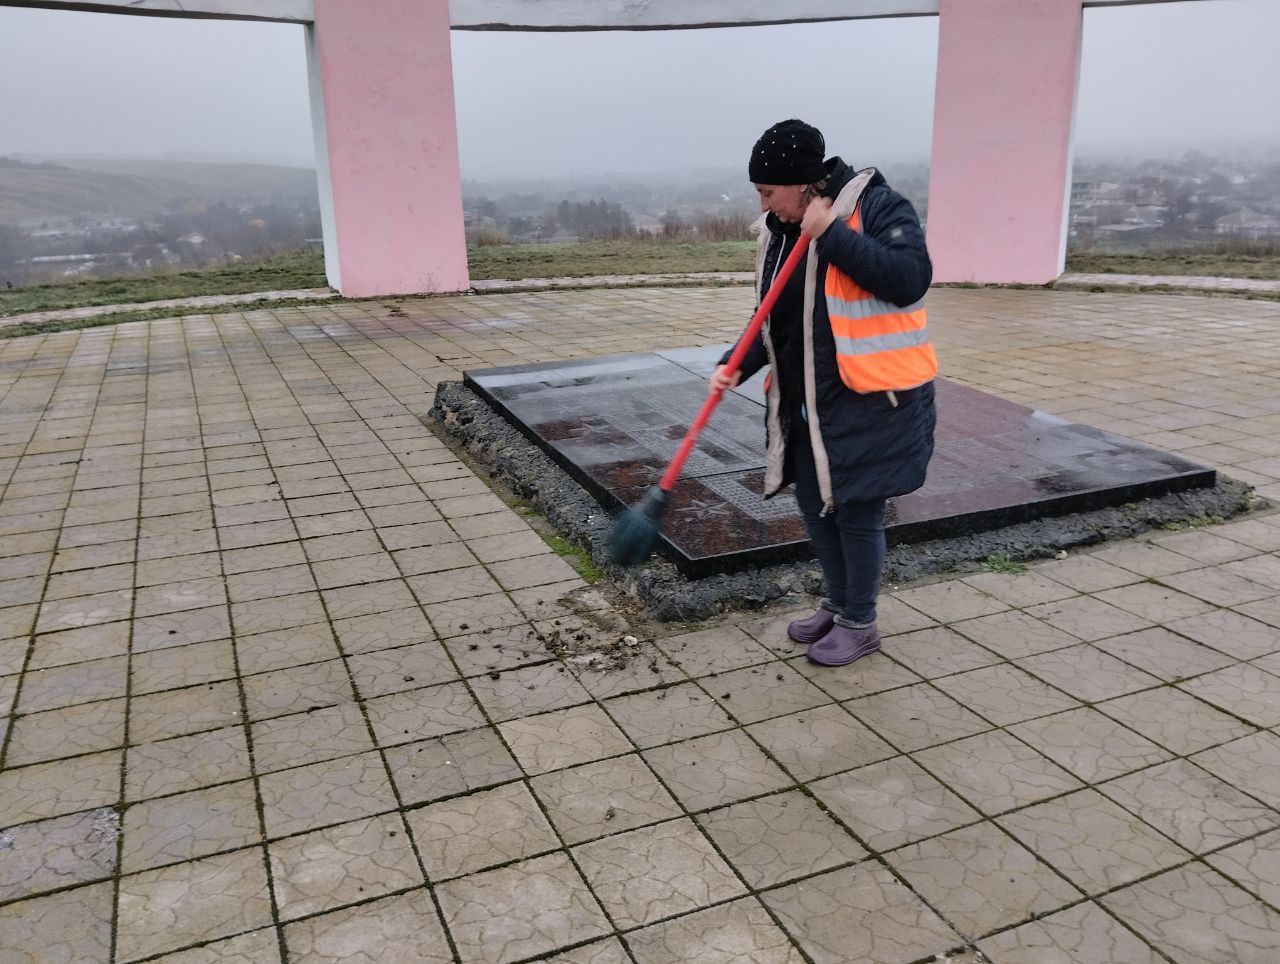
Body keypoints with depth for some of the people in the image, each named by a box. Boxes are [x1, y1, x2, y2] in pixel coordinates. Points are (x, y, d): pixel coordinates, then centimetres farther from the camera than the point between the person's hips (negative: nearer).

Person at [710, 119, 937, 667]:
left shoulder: (877, 207, -12)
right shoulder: (779, 231, 9)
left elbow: (910, 279, -27)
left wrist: (832, 234, -25)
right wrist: (736, 367, -2)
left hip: (869, 401, -7)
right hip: (803, 401, 7)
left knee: (856, 510, 1)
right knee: (814, 503, 15)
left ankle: (859, 624, 21)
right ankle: (838, 605, 36)